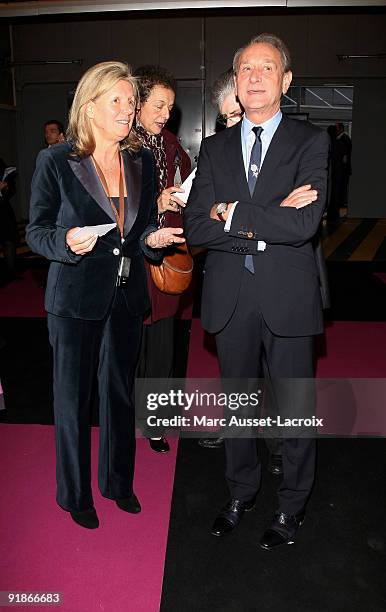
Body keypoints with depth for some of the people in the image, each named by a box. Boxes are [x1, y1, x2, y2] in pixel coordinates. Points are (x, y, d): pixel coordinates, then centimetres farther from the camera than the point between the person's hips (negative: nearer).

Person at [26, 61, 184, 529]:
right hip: (75, 298, -4)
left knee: (120, 393, 17)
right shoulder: (55, 162, -9)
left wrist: (153, 238, -11)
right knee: (73, 398, 9)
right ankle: (75, 493, 33)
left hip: (127, 295, 4)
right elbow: (36, 231, -5)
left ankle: (118, 481, 39)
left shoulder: (142, 161, 5)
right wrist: (68, 241, -25)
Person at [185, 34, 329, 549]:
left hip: (287, 296, -3)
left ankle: (292, 506, 34)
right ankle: (242, 492, 40)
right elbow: (196, 227, -5)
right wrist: (266, 223, -15)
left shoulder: (310, 142, -2)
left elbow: (304, 224, -18)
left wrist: (232, 212, -14)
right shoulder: (215, 148, 8)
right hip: (230, 298, 3)